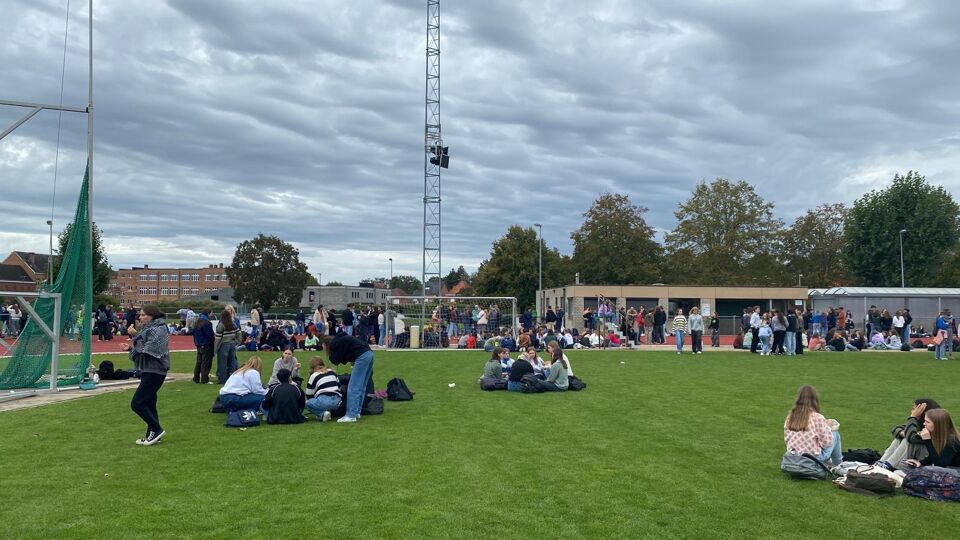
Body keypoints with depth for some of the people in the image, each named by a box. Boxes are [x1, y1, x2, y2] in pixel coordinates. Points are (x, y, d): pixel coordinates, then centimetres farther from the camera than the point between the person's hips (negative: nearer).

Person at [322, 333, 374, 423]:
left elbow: (336, 361, 2)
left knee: (353, 388, -6)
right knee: (361, 387, 16)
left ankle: (351, 416, -6)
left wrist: (329, 355, 17)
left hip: (362, 356, -10)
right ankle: (357, 412, 23)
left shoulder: (335, 343, 0)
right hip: (369, 354, 10)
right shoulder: (340, 339, 27)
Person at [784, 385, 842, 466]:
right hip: (815, 459, -5)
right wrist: (827, 427, 3)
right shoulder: (818, 418, -19)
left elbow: (786, 439, 3)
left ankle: (829, 461, 35)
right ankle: (838, 464, 35)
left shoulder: (790, 417, -5)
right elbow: (826, 443, -13)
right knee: (835, 433, 18)